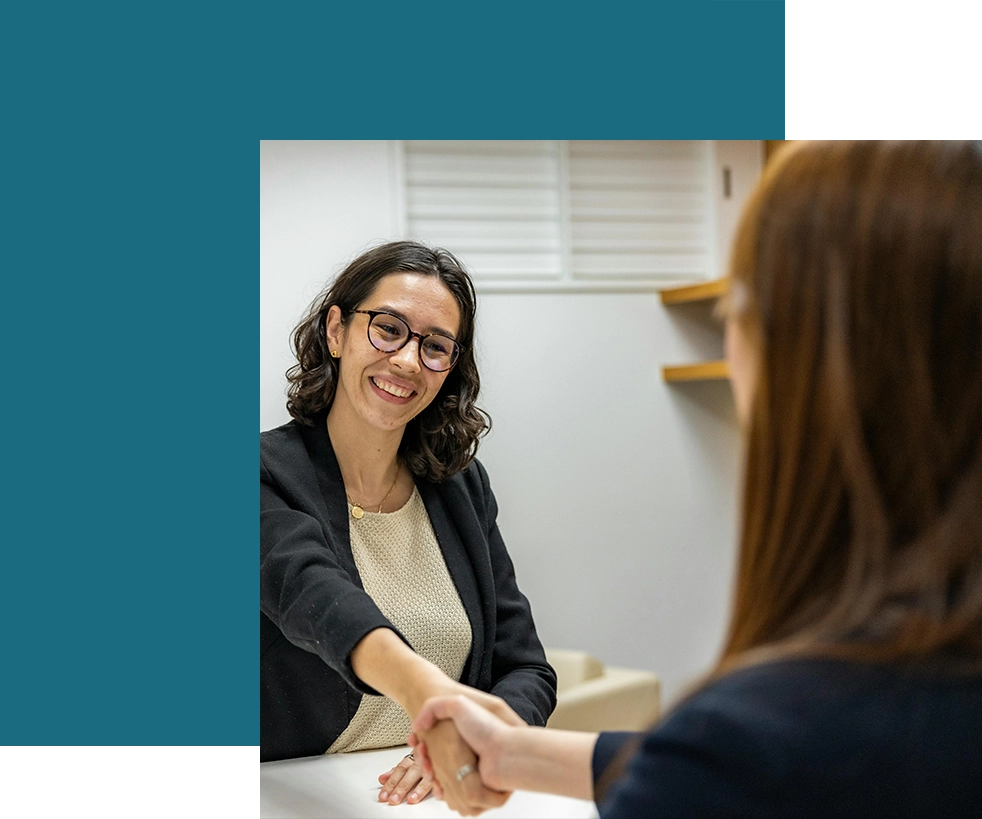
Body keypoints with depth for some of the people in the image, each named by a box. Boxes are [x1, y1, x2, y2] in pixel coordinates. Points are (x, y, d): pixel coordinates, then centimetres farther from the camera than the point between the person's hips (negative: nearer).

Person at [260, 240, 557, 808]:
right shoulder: (270, 474, -6)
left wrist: (468, 745, -14)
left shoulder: (463, 485, 8)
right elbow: (310, 593, -26)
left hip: (443, 798, 4)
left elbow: (529, 672, 8)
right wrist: (422, 687, -46)